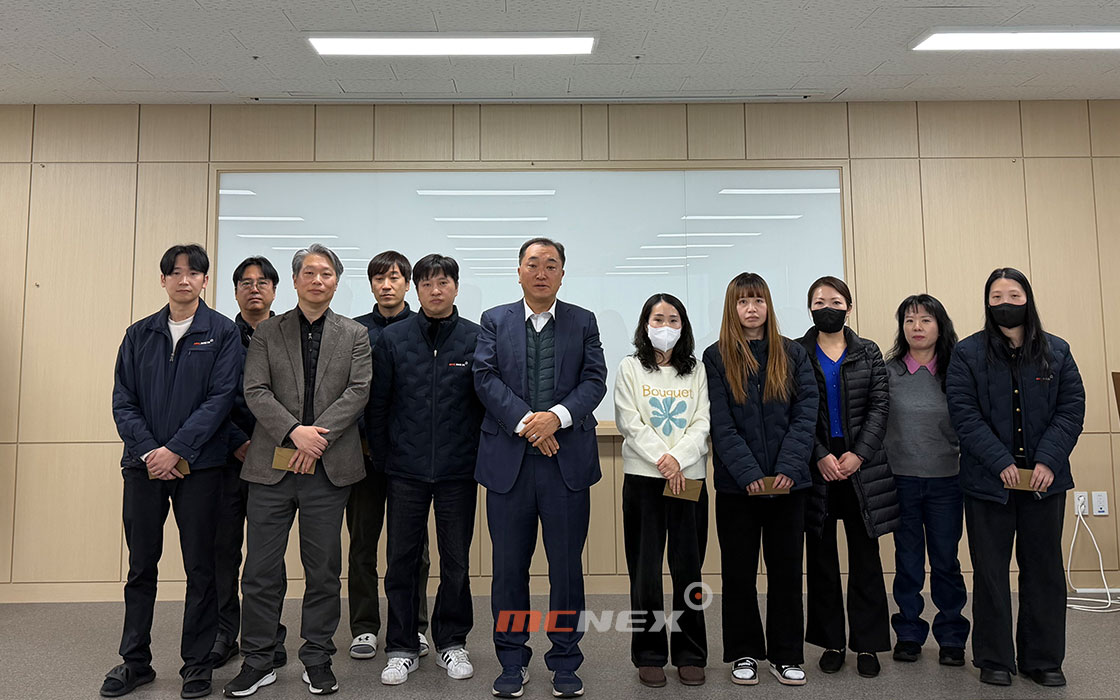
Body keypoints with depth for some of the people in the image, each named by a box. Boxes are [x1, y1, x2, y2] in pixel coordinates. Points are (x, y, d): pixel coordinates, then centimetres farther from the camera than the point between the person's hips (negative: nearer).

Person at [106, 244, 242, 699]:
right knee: (141, 565, 11)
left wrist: (175, 449, -14)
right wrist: (148, 451, -9)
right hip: (144, 465, 3)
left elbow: (220, 398, -8)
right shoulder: (139, 335, 10)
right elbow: (123, 401, 5)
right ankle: (135, 662, 26)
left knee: (200, 567, 5)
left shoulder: (222, 333, 0)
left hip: (198, 466, -3)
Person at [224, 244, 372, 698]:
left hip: (328, 467, 0)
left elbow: (358, 392, -3)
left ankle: (317, 659, 23)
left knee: (323, 569, 8)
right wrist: (295, 432, -17)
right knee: (260, 570, 6)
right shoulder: (267, 333, 8)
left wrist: (318, 437, -14)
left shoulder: (355, 335, 8)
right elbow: (255, 392, -2)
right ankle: (258, 662, 22)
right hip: (271, 465, 0)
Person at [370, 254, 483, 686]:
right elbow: (376, 405, 5)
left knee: (456, 562, 10)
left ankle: (451, 643, 28)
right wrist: (383, 459, 3)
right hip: (406, 472, 1)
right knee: (401, 561, 8)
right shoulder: (393, 339, 2)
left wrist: (478, 456, 2)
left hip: (458, 472, 0)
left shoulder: (476, 339, -1)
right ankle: (402, 649, 23)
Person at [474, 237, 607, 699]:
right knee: (509, 566, 8)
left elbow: (595, 380, 0)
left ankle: (564, 663, 22)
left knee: (567, 565, 7)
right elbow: (486, 378, -2)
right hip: (508, 461, 0)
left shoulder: (583, 322, 10)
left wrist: (557, 416, -16)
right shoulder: (494, 321, 9)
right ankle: (513, 661, 24)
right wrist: (525, 423, -14)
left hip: (568, 461, 0)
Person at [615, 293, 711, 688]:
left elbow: (702, 423, 1)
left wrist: (679, 459, -14)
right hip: (643, 478, -1)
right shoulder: (630, 368, 6)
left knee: (688, 567, 5)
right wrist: (661, 458, -15)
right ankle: (649, 655, 14)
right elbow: (629, 422, -3)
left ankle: (690, 654, 17)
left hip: (690, 477, 1)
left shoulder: (697, 371, 11)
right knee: (645, 569, 2)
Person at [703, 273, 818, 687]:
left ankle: (785, 655, 23)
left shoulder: (793, 354, 5)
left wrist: (788, 468, -14)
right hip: (736, 483, -1)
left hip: (787, 482, 2)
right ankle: (744, 653, 23)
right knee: (739, 570, 8)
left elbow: (805, 415, -2)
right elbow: (721, 425, -7)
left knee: (786, 568, 9)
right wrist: (748, 473, -16)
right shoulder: (716, 357, 0)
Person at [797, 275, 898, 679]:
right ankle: (831, 642, 18)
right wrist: (821, 457, -13)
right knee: (821, 558, 6)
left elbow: (879, 406, 1)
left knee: (865, 556, 5)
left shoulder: (868, 353, 9)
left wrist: (859, 454, -11)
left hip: (861, 465, 1)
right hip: (816, 468, -1)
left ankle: (867, 643, 16)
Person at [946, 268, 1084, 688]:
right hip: (988, 481, -2)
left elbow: (1071, 410, 0)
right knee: (991, 573, 6)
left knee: (1044, 570, 10)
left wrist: (1048, 461, -13)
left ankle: (1042, 658, 24)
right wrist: (1002, 463, -18)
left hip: (1045, 480, 3)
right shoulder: (967, 353, -1)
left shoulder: (1057, 351, 7)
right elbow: (964, 414, -9)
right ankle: (994, 660, 17)